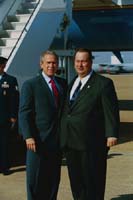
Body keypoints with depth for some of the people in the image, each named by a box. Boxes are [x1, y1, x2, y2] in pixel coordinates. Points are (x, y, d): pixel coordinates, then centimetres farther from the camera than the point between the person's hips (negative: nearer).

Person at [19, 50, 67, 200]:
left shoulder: (62, 83, 12)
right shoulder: (30, 85, -4)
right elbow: (24, 113, -9)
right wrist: (28, 136, -19)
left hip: (57, 139, 5)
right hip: (38, 140, -5)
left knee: (53, 178, 12)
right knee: (35, 178, 2)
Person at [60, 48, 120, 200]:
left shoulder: (104, 83, -5)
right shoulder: (72, 84, 16)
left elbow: (111, 111, -10)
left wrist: (112, 134, -20)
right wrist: (62, 138, 14)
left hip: (91, 143, -6)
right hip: (70, 142, 7)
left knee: (92, 181, 3)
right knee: (76, 180, 13)